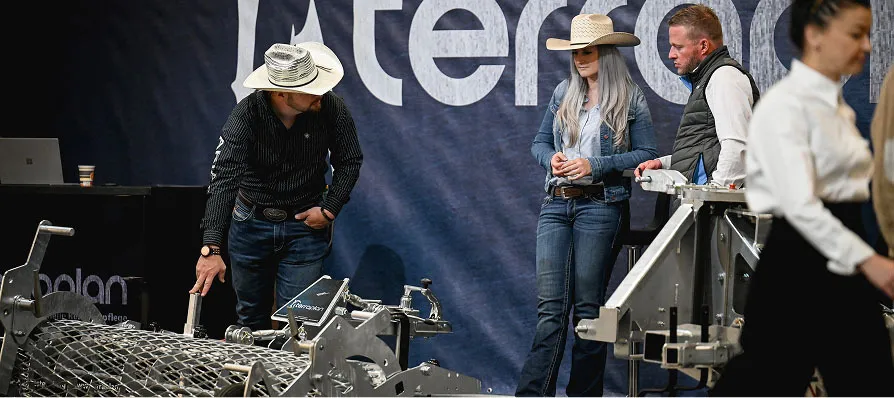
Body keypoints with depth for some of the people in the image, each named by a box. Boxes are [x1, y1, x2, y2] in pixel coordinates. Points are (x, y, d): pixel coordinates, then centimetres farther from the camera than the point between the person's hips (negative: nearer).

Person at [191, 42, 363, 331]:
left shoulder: (330, 108, -18)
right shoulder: (245, 116, -24)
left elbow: (350, 161, -2)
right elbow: (223, 180, -33)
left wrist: (330, 209, -14)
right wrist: (211, 248, -42)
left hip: (306, 223, 0)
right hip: (251, 222, 0)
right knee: (250, 318, 14)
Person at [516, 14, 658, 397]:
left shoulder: (630, 99, 1)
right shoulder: (564, 93, 13)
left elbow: (647, 154, -3)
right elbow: (539, 142, 19)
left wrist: (595, 165, -12)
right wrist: (552, 158, -4)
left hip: (599, 205, -4)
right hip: (556, 204, 4)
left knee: (588, 306, 2)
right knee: (550, 305, -3)